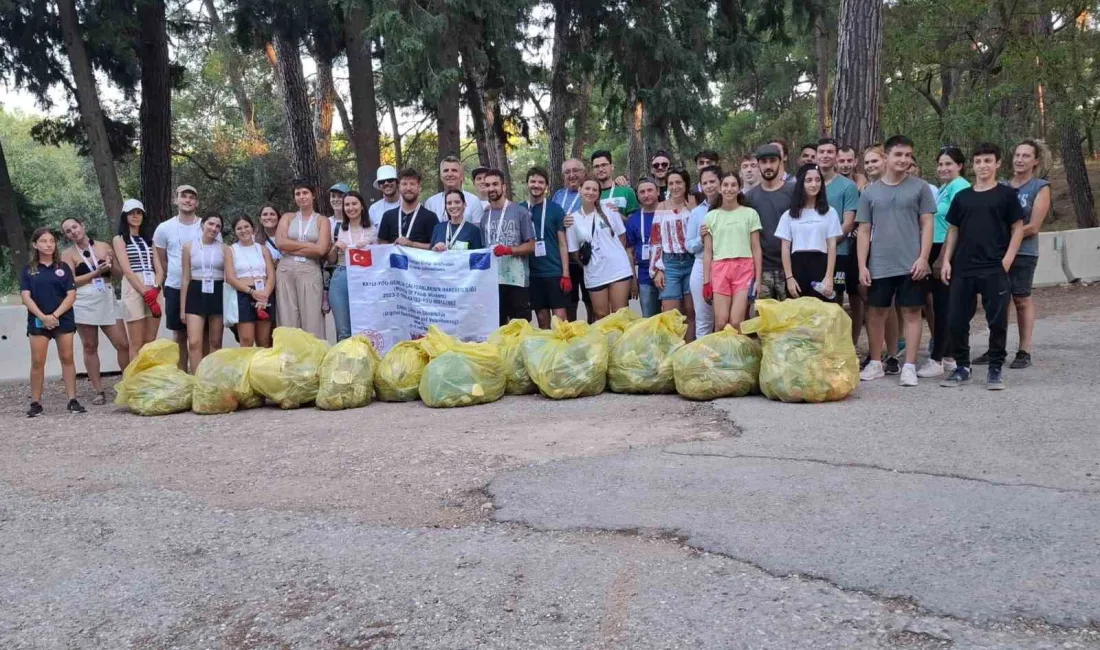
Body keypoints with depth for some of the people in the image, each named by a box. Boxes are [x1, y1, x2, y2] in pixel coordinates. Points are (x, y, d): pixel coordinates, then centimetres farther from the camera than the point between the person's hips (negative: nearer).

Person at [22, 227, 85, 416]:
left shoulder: (63, 267, 6)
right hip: (38, 321, 0)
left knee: (67, 359, 1)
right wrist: (43, 317, -14)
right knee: (37, 362, -1)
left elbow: (71, 295, 0)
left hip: (63, 320, 0)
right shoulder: (28, 269, 5)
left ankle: (72, 400, 2)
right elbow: (26, 297, -2)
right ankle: (36, 403, 4)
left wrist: (55, 315, -12)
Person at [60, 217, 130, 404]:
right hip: (84, 303, -2)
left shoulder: (104, 247, 10)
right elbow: (70, 281, -6)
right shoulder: (68, 254, 4)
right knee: (90, 347, 3)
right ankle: (98, 391, 8)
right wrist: (96, 272, -13)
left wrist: (111, 265, -8)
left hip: (107, 300, 2)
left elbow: (119, 275, 12)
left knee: (123, 344, -3)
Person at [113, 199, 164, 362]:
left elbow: (159, 269, 10)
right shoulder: (119, 239, 6)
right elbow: (127, 270, -6)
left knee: (151, 343, 5)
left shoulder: (149, 239, 19)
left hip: (154, 291, 4)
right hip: (133, 290, -4)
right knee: (136, 344, -4)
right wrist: (145, 292, -16)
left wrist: (155, 289, -10)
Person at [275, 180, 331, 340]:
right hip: (285, 271, 2)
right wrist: (308, 245, -4)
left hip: (310, 271, -2)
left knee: (311, 319, -7)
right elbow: (279, 243, -2)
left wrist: (291, 248, -3)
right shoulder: (287, 217, 14)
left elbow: (321, 250, -7)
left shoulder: (322, 221, 8)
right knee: (288, 319, 0)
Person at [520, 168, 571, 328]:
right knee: (542, 319, 9)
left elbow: (562, 244, 0)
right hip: (532, 273, 2)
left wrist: (566, 274, -7)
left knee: (560, 319, -5)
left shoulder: (555, 209, 0)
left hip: (554, 272, -2)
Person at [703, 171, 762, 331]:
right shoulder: (711, 216, 10)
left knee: (736, 323, -8)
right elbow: (707, 252, 9)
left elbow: (756, 248, 6)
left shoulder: (750, 213, 6)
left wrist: (758, 278, 0)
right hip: (719, 269, 1)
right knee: (721, 324, -2)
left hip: (743, 268, -1)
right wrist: (706, 281, 4)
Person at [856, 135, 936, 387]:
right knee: (876, 313, 7)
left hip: (911, 265, -2)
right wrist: (862, 265, 0)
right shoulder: (870, 192, 7)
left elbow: (927, 225, 1)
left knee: (911, 312, 1)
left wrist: (923, 258, -9)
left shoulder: (919, 188, 3)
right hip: (879, 266, 2)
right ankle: (875, 363, 19)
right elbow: (864, 231, 7)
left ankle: (909, 367, 6)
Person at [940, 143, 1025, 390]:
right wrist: (946, 261, 5)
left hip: (994, 270, -3)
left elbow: (1018, 228, 1)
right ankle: (962, 367, 17)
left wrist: (1007, 261, -9)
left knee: (997, 321, -1)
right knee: (957, 320, 3)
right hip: (963, 269, 3)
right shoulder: (962, 196, 12)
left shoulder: (1006, 194, 2)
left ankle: (995, 370, 10)